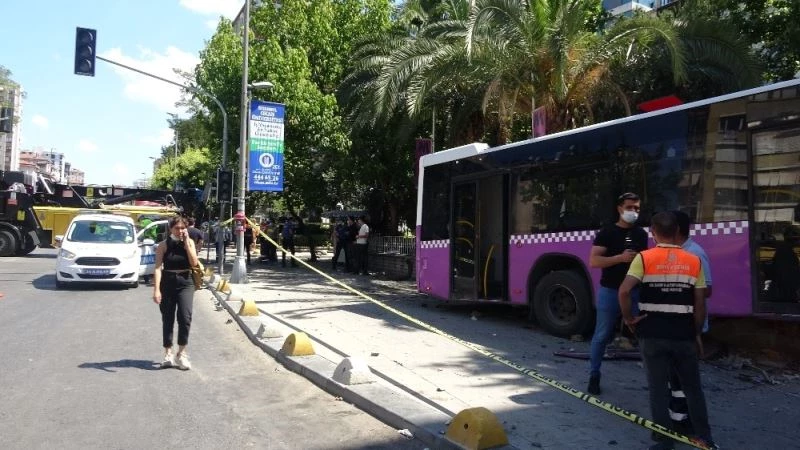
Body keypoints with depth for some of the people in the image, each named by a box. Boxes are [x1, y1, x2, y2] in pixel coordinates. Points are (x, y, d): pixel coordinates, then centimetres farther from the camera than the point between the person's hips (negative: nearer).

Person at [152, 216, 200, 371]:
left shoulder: (189, 242, 4)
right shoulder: (164, 245, 0)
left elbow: (194, 262, -7)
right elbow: (158, 268, -6)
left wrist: (186, 242, -10)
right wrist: (156, 289, -15)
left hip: (185, 283, 0)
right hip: (167, 283, 0)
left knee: (185, 317, -14)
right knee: (167, 320, 8)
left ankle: (182, 353, -1)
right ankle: (168, 353, 21)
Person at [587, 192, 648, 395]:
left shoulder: (641, 234, 11)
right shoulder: (607, 232, -4)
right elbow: (593, 261, -13)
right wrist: (621, 258, -22)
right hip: (610, 291, -4)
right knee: (602, 336, 5)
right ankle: (594, 376, 17)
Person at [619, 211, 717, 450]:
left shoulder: (644, 258, -7)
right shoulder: (694, 261, 2)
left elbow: (624, 290, -18)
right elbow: (700, 303, 2)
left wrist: (629, 318, -4)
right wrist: (696, 333, 12)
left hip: (653, 334, -2)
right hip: (684, 334, 2)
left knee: (658, 387, 7)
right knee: (692, 386, 17)